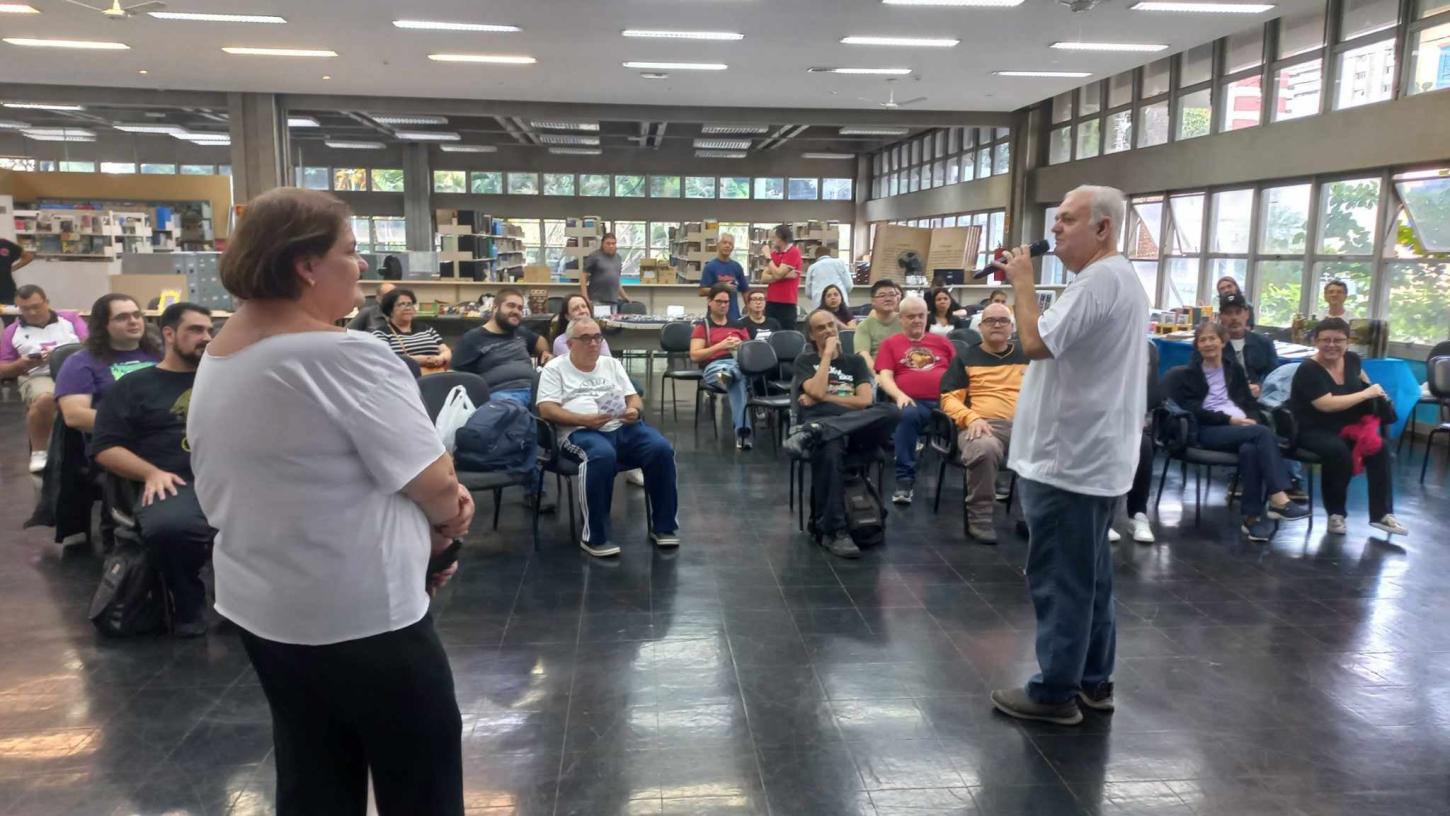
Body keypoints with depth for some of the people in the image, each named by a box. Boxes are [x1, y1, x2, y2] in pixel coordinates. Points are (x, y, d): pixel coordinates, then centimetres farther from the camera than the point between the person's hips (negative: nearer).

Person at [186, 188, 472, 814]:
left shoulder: (215, 358, 6)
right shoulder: (346, 355, -22)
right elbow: (436, 485, -21)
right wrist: (445, 522, 2)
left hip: (257, 606, 9)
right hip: (360, 616, -8)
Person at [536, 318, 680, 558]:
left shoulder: (612, 364, 25)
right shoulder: (555, 368, 11)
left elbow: (634, 398, 20)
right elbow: (547, 410, -1)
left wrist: (635, 410, -6)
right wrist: (584, 419, -15)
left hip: (623, 427, 4)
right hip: (582, 432, -4)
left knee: (661, 449, -25)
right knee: (603, 455, -40)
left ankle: (663, 526, -9)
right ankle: (595, 537, -27)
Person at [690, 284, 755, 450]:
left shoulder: (739, 326, 27)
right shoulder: (702, 326, 15)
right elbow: (694, 356, 1)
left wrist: (741, 346, 0)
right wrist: (721, 346, -9)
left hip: (741, 364, 3)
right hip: (714, 366, -3)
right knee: (737, 382, -43)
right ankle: (743, 430, -57)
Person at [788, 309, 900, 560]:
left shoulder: (855, 361, 25)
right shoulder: (805, 361, 20)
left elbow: (865, 401, 7)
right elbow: (817, 391, -3)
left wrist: (823, 398, 2)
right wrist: (828, 354, 6)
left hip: (857, 430, 3)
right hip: (818, 424, -3)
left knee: (891, 412, -32)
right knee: (830, 447, -42)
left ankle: (815, 433, -40)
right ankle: (832, 531, -39)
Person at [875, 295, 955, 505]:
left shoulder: (942, 342, 25)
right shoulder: (890, 343, 19)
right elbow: (884, 376, 7)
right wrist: (899, 395, -13)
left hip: (945, 400, 2)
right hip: (913, 402, -2)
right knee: (908, 415, -38)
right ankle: (905, 479, -33)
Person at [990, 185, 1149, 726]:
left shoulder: (1098, 281, -18)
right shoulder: (1117, 277, 18)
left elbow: (1036, 342, -24)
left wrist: (1024, 281, -13)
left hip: (1069, 457, -11)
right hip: (1092, 455, 11)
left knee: (1059, 578, -3)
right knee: (1088, 575, 16)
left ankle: (1056, 691, 6)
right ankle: (1093, 679, 25)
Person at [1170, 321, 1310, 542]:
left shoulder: (1234, 371, 26)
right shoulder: (1189, 375, 14)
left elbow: (1250, 403, 19)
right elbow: (1193, 410, -2)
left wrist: (1250, 421, -5)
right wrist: (1229, 420, -14)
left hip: (1242, 428, 3)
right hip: (1208, 431, -3)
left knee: (1249, 449, -36)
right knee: (1264, 433, -32)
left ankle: (1252, 516, -37)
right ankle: (1279, 499, -38)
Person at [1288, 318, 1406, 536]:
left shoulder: (1351, 359, 4)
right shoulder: (1308, 370, -18)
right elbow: (1327, 404, -29)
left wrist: (1374, 389, 14)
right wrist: (1366, 394, -20)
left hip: (1344, 427, 7)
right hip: (1312, 431, -7)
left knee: (1379, 446, -18)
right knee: (1338, 451, -35)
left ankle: (1382, 514, -10)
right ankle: (1335, 514, -15)